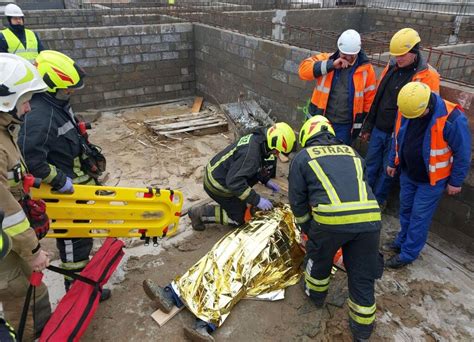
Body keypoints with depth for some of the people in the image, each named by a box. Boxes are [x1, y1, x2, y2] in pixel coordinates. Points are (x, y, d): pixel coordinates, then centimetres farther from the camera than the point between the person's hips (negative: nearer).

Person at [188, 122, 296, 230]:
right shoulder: (251, 153, -33)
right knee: (238, 218, 2)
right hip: (217, 184, -9)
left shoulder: (257, 139, -3)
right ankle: (200, 213, 5)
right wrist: (257, 200, -30)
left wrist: (266, 181, 10)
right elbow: (234, 182, -35)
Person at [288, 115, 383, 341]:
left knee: (318, 257, 27)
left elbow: (297, 200, 16)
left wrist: (307, 229, 31)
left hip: (331, 219, -3)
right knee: (362, 277, 19)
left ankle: (315, 295, 51)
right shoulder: (351, 153, 26)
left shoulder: (303, 157, 15)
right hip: (370, 218, 3)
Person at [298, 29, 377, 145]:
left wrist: (360, 124, 3)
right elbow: (304, 69, -18)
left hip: (345, 126, -1)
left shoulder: (365, 68, -4)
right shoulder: (327, 59, -4)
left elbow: (369, 98, 2)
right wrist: (330, 65, -26)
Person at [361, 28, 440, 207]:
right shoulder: (392, 67, 4)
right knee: (371, 165, 16)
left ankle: (379, 200, 29)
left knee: (387, 169, 10)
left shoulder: (428, 76, -14)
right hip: (378, 129, 5)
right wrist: (368, 127, 13)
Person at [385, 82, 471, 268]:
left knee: (419, 217, 4)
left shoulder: (452, 119, -27)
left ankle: (408, 253, 18)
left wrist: (455, 182, -8)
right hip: (407, 174, 5)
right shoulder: (405, 110, -11)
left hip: (431, 180, -5)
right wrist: (393, 162, 14)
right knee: (405, 210, 19)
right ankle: (402, 240, 39)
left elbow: (463, 153, -15)